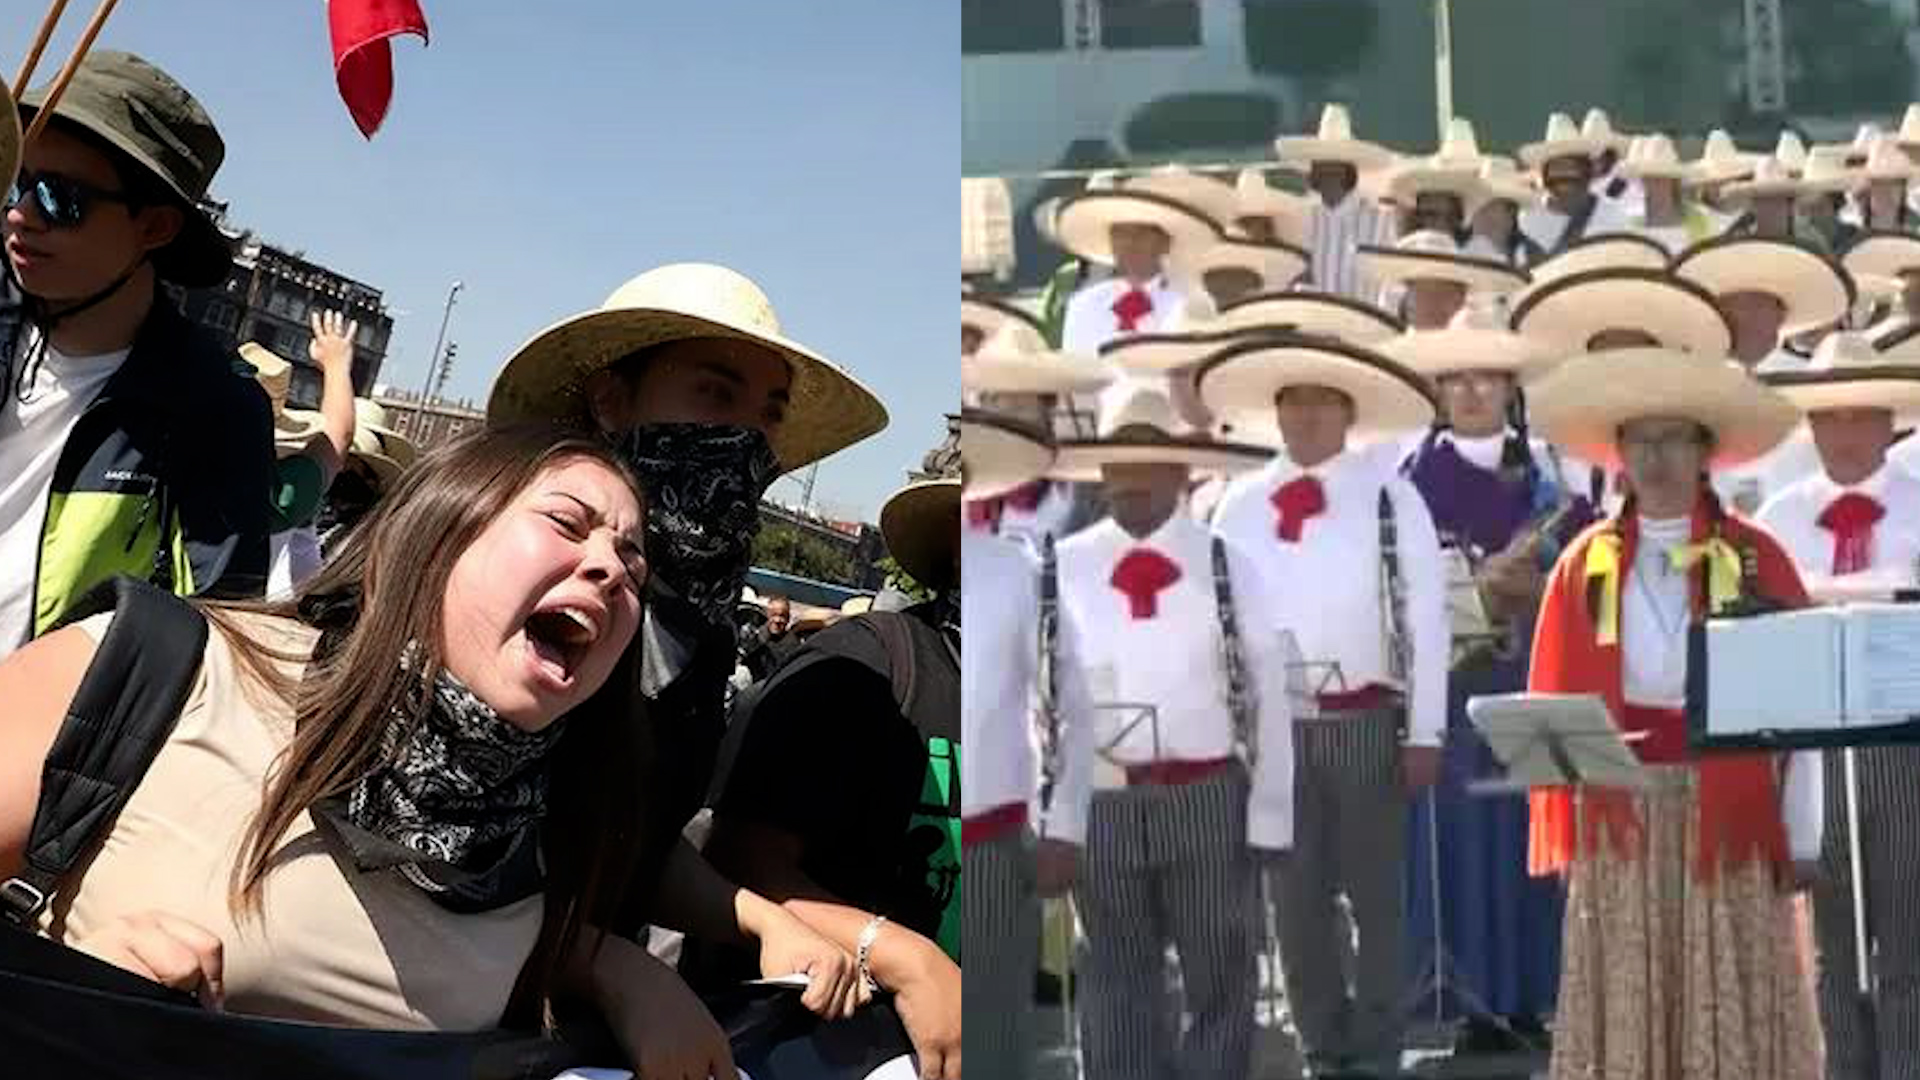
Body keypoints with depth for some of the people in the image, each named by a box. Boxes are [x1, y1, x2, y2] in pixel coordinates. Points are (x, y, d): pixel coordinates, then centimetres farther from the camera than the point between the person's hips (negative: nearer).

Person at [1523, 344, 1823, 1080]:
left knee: (1733, 1002, 4)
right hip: (1619, 813, 1)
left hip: (1728, 811, -1)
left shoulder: (1755, 561, 0)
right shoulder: (1586, 565, 4)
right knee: (1626, 1001, 5)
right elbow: (1557, 703, 5)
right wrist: (1560, 832, 1)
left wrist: (1801, 836, -3)